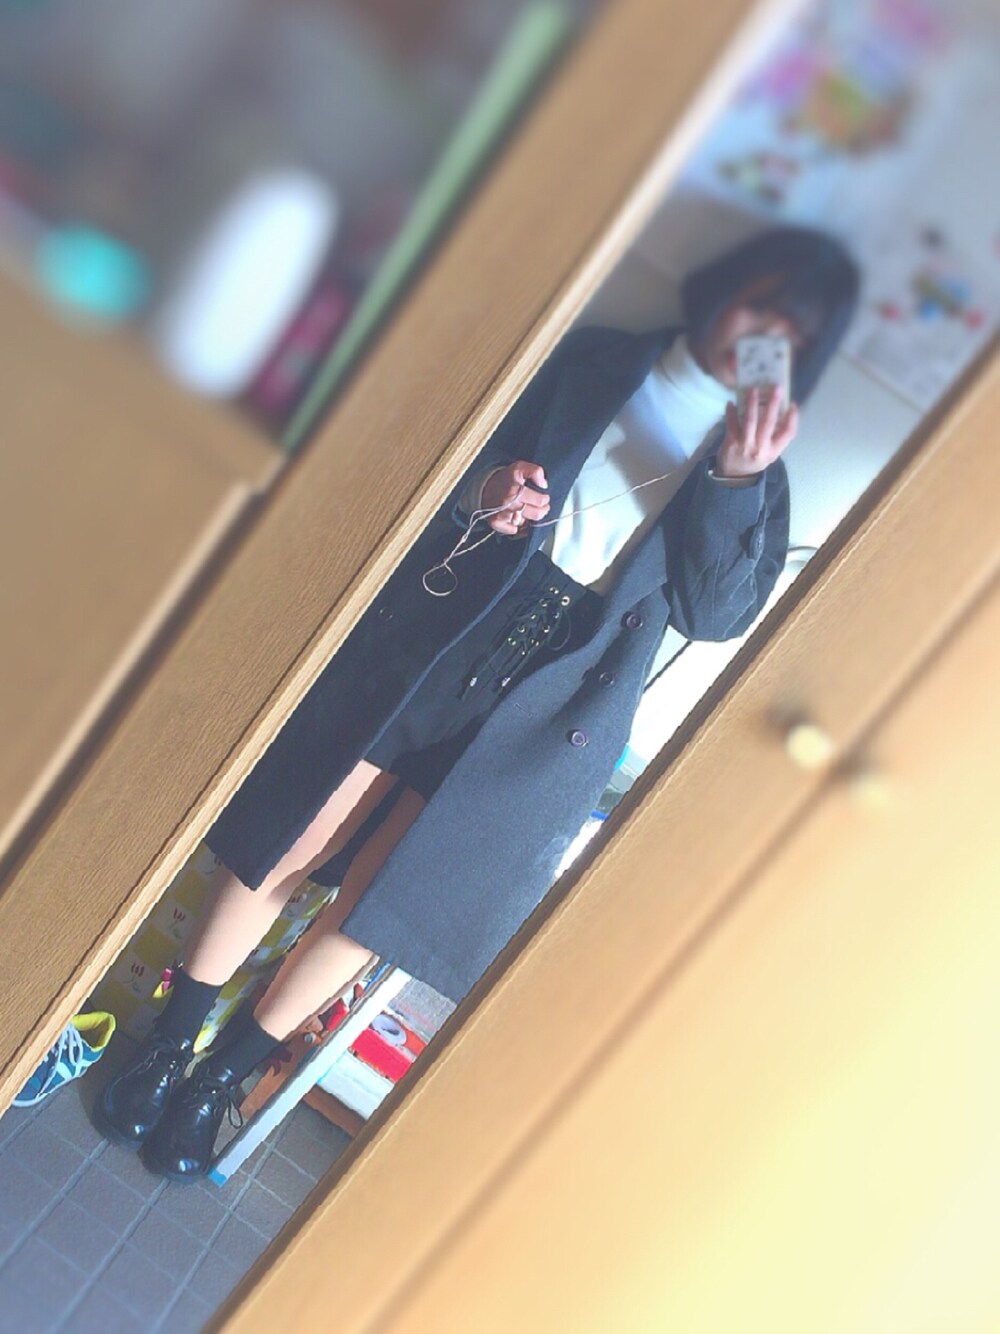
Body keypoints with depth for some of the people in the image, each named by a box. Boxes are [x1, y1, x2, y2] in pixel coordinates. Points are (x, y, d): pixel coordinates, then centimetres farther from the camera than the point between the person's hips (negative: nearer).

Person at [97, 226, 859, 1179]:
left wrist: (736, 480, -16)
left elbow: (714, 610, -4)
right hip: (434, 628, 0)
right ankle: (165, 1046, 22)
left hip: (548, 702, 0)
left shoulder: (755, 476, 10)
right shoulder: (591, 364, 9)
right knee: (291, 842, 1)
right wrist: (480, 488, -11)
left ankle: (223, 1077, 23)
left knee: (380, 902, 3)